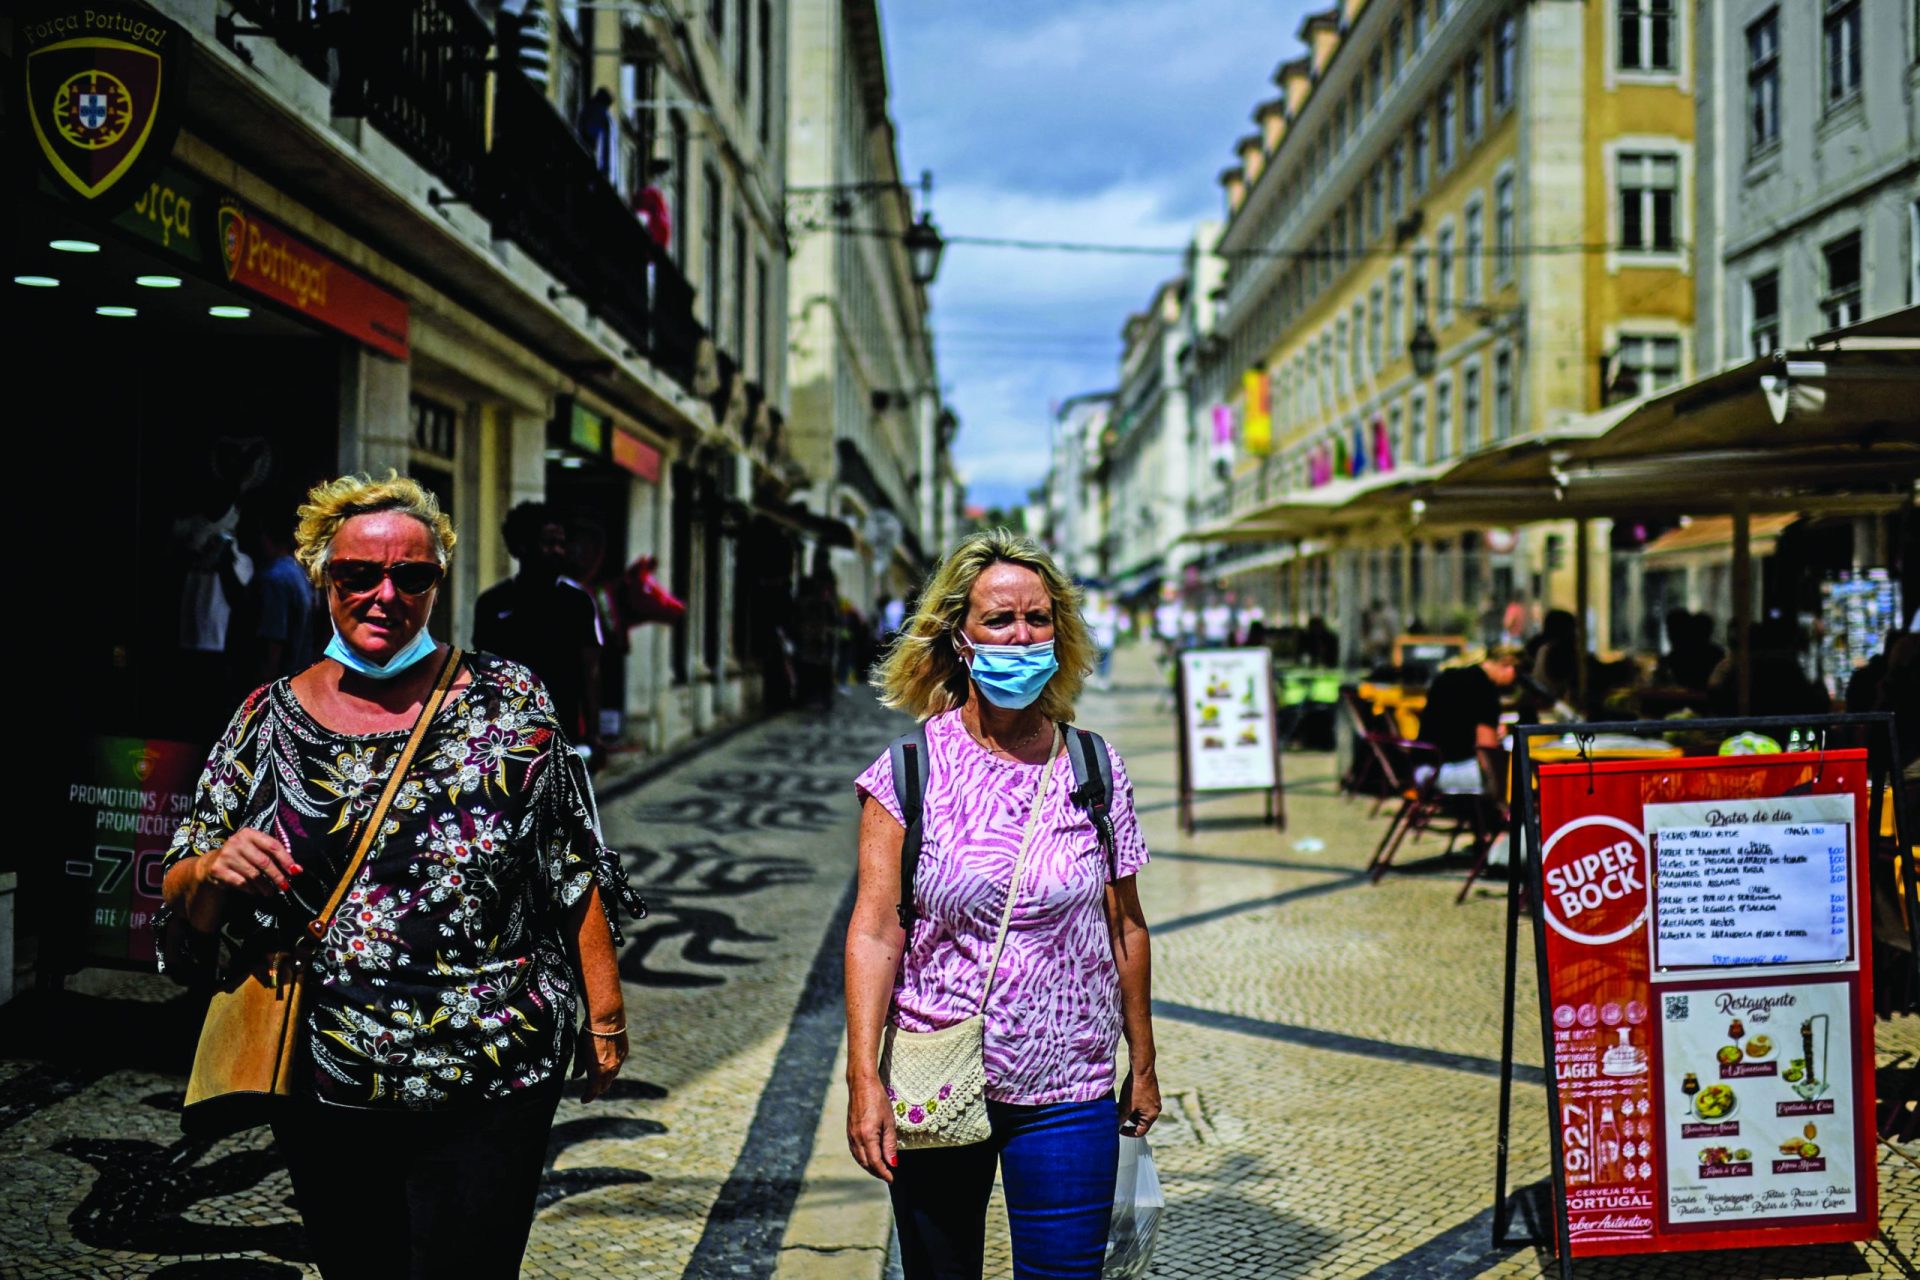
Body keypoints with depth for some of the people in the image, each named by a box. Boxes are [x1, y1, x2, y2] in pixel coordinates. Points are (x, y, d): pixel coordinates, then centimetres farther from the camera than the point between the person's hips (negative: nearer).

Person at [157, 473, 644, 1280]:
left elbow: (574, 873, 2)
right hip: (323, 1092, 2)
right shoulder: (266, 722, 2)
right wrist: (214, 871, -16)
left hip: (489, 1087, -2)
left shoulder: (509, 703, -2)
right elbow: (181, 907, 6)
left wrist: (605, 1015, 1)